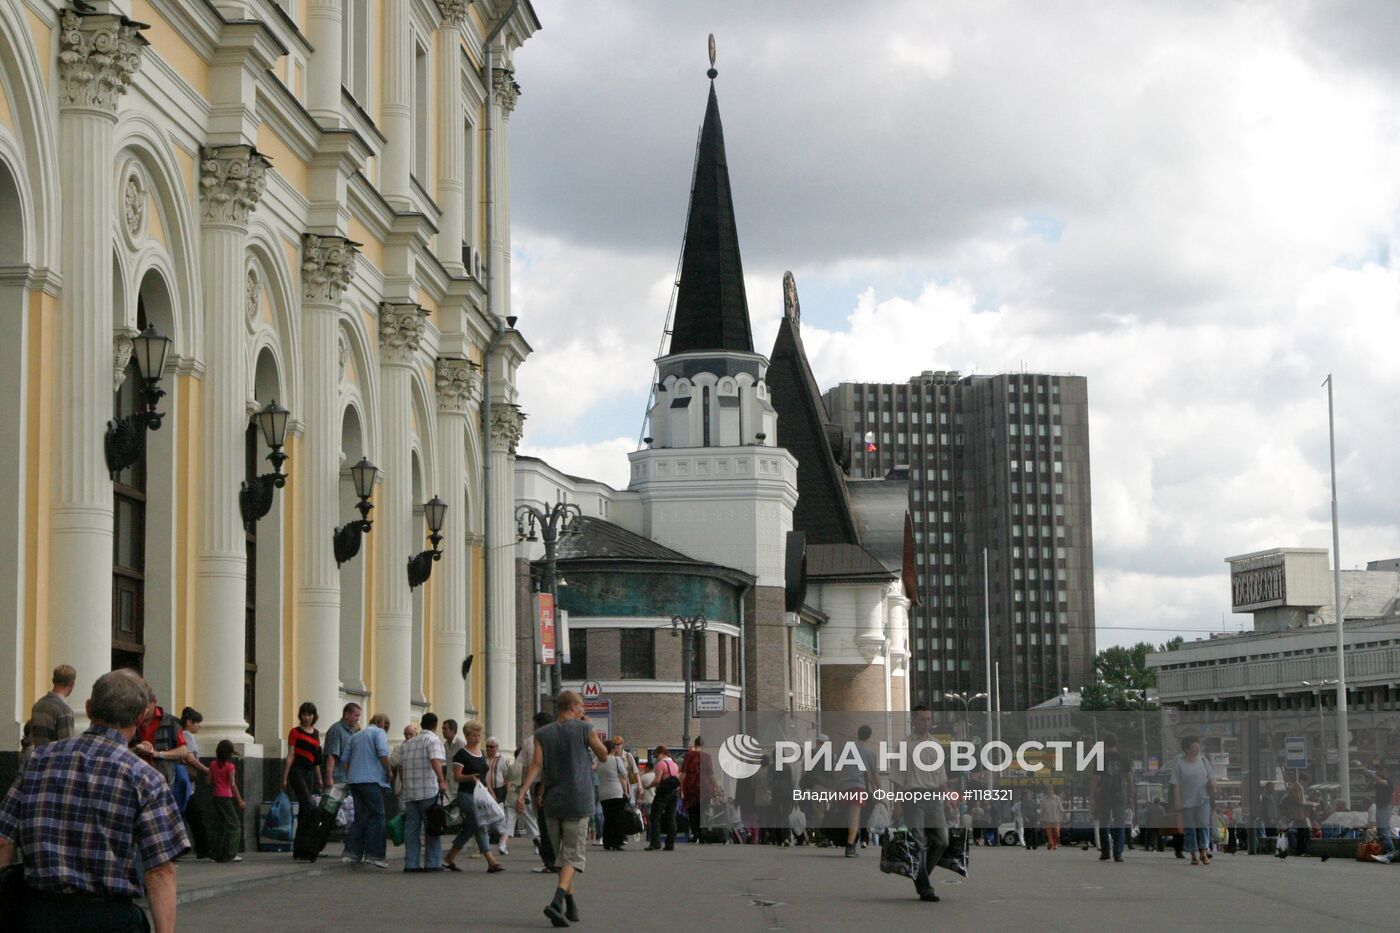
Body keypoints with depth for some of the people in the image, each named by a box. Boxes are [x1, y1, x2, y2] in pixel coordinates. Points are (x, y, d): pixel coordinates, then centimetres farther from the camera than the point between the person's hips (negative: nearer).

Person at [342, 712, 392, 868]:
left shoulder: (356, 735, 21)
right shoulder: (379, 732, -1)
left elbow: (345, 759, 18)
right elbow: (383, 754, -15)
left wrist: (348, 777, 21)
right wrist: (389, 771, -2)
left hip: (354, 779, 7)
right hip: (372, 779, -7)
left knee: (360, 816, 11)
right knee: (376, 816, -3)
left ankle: (351, 851, 4)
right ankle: (373, 854, -9)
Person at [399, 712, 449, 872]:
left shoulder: (408, 743, 19)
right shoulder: (433, 739, -3)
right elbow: (435, 760, -19)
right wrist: (442, 781, -24)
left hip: (409, 792, 6)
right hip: (429, 791, -6)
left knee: (412, 827, 4)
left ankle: (411, 863, 0)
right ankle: (433, 863, -1)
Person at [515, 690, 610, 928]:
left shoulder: (542, 734, 6)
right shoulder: (584, 729, -2)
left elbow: (536, 764, -7)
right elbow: (603, 756, 9)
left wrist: (522, 792, -12)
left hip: (552, 803, 4)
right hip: (577, 801, -4)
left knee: (561, 855, 16)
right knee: (573, 856, -5)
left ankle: (571, 906, 21)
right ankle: (557, 901, -25)